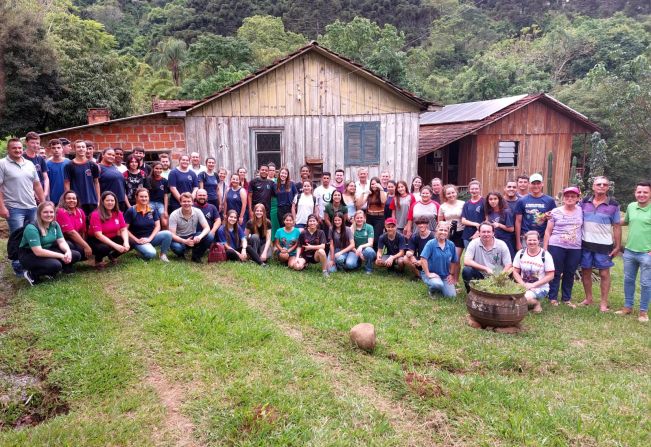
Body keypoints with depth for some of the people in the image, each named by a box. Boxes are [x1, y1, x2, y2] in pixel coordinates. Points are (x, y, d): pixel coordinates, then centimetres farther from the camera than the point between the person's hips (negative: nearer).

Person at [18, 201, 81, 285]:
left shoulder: (54, 225, -2)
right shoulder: (31, 228, -24)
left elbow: (62, 242, -1)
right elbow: (38, 251, -29)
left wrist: (68, 251, -24)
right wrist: (61, 256, -28)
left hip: (47, 252, 8)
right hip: (29, 255, -7)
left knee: (76, 255, -8)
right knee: (55, 265, -34)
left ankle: (49, 272, 5)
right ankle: (31, 274, -6)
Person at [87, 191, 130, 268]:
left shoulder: (118, 213, -3)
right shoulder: (96, 215, -19)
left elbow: (123, 230, -6)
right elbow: (98, 235, -27)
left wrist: (126, 242, -29)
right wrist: (115, 246, -37)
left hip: (112, 239, 5)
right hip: (96, 241, -5)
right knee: (104, 248, -39)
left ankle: (112, 256, 12)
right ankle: (98, 260, 0)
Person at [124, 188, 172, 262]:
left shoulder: (153, 210, 4)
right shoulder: (131, 211, -8)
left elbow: (157, 226, 1)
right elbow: (125, 229, -9)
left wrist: (149, 239, -12)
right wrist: (137, 240, -14)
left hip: (151, 237, 4)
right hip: (138, 240, -4)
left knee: (168, 234, -25)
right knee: (151, 253, -33)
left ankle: (163, 254, -7)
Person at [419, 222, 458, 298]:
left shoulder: (451, 245, 0)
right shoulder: (431, 243, -13)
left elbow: (454, 261, 12)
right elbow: (423, 259, -19)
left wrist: (451, 274, 8)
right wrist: (428, 274, -18)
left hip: (445, 275, 5)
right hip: (432, 273, -5)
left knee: (451, 295, -7)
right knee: (438, 284, -36)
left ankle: (438, 288, 24)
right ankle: (431, 289, 2)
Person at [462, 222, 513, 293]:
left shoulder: (501, 245, -4)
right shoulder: (474, 243, -8)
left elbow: (508, 265, -6)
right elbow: (466, 261, -19)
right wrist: (486, 268, -24)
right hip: (480, 276, -1)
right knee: (466, 270, -29)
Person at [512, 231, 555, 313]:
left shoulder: (545, 255, -7)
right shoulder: (520, 253, 3)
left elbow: (550, 276, -7)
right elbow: (515, 272, 5)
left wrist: (533, 285, -15)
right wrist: (523, 284, -11)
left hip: (540, 288, -4)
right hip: (523, 286, 4)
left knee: (526, 297, -34)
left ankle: (537, 303, 1)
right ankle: (529, 303, 6)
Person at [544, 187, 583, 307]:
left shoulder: (581, 211, 5)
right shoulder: (555, 212, 0)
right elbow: (548, 231, 2)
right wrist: (545, 248, -2)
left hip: (575, 248, 2)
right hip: (556, 246, -2)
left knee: (570, 274, 10)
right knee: (555, 273, 3)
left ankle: (566, 299, 21)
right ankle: (553, 298, 12)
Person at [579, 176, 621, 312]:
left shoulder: (613, 205, -2)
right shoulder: (584, 202, 2)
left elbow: (617, 226, 1)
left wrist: (618, 246, -1)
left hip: (604, 245, -2)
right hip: (585, 243, 2)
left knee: (604, 274, 3)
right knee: (585, 272, 10)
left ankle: (603, 302, 13)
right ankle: (588, 298, 24)